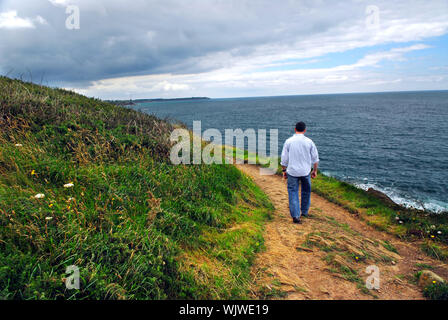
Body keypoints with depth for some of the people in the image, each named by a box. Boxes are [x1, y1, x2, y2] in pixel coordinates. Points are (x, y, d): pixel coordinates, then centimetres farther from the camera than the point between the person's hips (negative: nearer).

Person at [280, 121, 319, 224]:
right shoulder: (309, 141, -3)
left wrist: (284, 170, 10)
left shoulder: (288, 141, -6)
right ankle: (304, 212, 33)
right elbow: (315, 158, 4)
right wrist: (315, 170, 15)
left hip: (292, 171, -1)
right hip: (306, 171, 1)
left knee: (293, 193, 5)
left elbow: (284, 158, -1)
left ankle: (295, 216, -2)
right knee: (306, 191, 21)